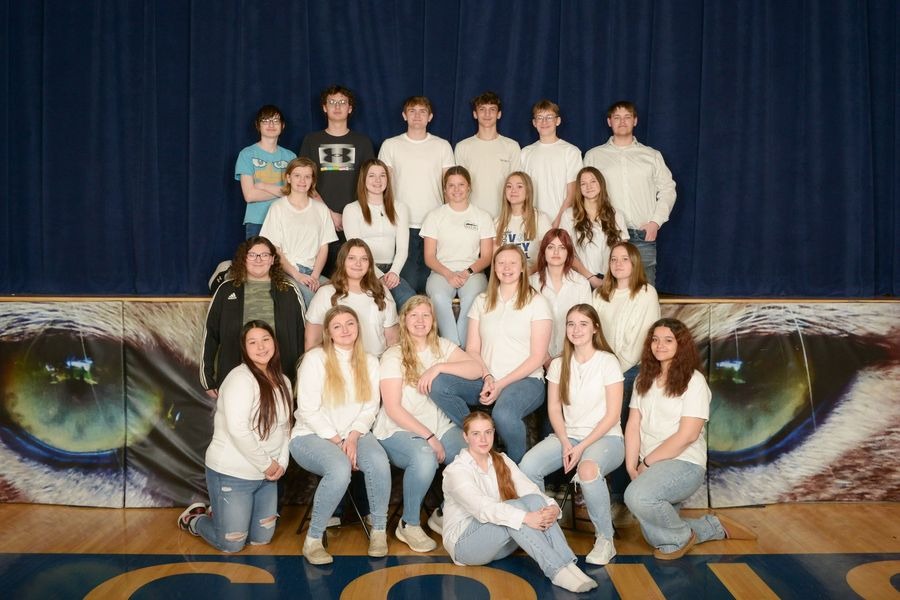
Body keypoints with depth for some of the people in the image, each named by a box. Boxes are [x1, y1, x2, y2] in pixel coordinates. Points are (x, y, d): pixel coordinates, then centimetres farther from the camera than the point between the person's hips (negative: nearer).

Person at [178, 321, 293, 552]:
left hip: (266, 475, 7)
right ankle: (194, 518, 32)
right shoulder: (240, 378, -19)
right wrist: (267, 464, -18)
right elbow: (238, 430, -26)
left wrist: (281, 463, -5)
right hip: (232, 473, -7)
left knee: (262, 538, 15)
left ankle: (218, 513, 39)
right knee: (231, 544, 4)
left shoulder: (283, 382, 6)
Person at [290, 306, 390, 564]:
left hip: (353, 434, 4)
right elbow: (308, 410, -10)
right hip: (311, 435, -4)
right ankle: (313, 540, -17)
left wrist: (353, 437, -13)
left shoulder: (369, 362, 9)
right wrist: (336, 441, -15)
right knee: (340, 469, -35)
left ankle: (379, 531, -11)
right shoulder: (315, 359, -5)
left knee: (379, 461, -29)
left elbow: (370, 407, 4)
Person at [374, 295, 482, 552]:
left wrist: (438, 367, -19)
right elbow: (393, 408, -12)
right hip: (398, 432, -4)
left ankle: (444, 514, 5)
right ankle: (409, 525, -11)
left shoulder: (442, 346, 8)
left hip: (440, 427, 4)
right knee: (425, 458, -37)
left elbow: (476, 369, -6)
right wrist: (429, 437, -17)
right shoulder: (393, 357, -4)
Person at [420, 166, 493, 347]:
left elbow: (486, 256, 9)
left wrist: (468, 272, -11)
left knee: (472, 299, -35)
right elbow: (429, 257, 6)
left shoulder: (482, 216, 14)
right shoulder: (435, 216, 12)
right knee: (439, 298, -36)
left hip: (473, 272, 0)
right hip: (442, 272, 0)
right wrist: (449, 274, -12)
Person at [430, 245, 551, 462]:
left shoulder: (536, 302, 2)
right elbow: (472, 349, 9)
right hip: (485, 379, 4)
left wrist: (501, 384, -12)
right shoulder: (482, 301, 15)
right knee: (438, 384, -24)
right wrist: (487, 377, -10)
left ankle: (518, 467, -6)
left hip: (525, 380, -4)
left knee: (504, 414, -37)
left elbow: (537, 356, -4)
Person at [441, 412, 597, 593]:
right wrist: (525, 518, -42)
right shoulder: (456, 471, -14)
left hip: (501, 543, 5)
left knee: (534, 500, -23)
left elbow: (530, 490, -10)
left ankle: (568, 565, -35)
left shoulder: (502, 461, 6)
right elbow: (483, 507, -31)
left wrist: (552, 507, -31)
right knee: (514, 507, -31)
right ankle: (558, 571, -36)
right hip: (465, 542, -5)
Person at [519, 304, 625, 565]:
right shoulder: (558, 365, 8)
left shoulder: (608, 362, -5)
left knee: (587, 470, -39)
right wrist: (565, 443, -12)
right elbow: (554, 410, 5)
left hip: (605, 437, -4)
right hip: (568, 436, 4)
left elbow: (612, 415, -8)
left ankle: (605, 539, -15)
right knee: (527, 467, -26)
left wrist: (581, 447, -16)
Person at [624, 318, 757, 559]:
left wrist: (646, 463, -13)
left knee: (637, 496, -33)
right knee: (655, 539, 2)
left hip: (684, 463, -6)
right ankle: (715, 527, 27)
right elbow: (633, 425, 4)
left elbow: (687, 435, -16)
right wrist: (632, 467, -8)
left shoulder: (694, 381, -8)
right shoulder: (644, 379, 10)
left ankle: (681, 537, -3)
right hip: (650, 467, 7)